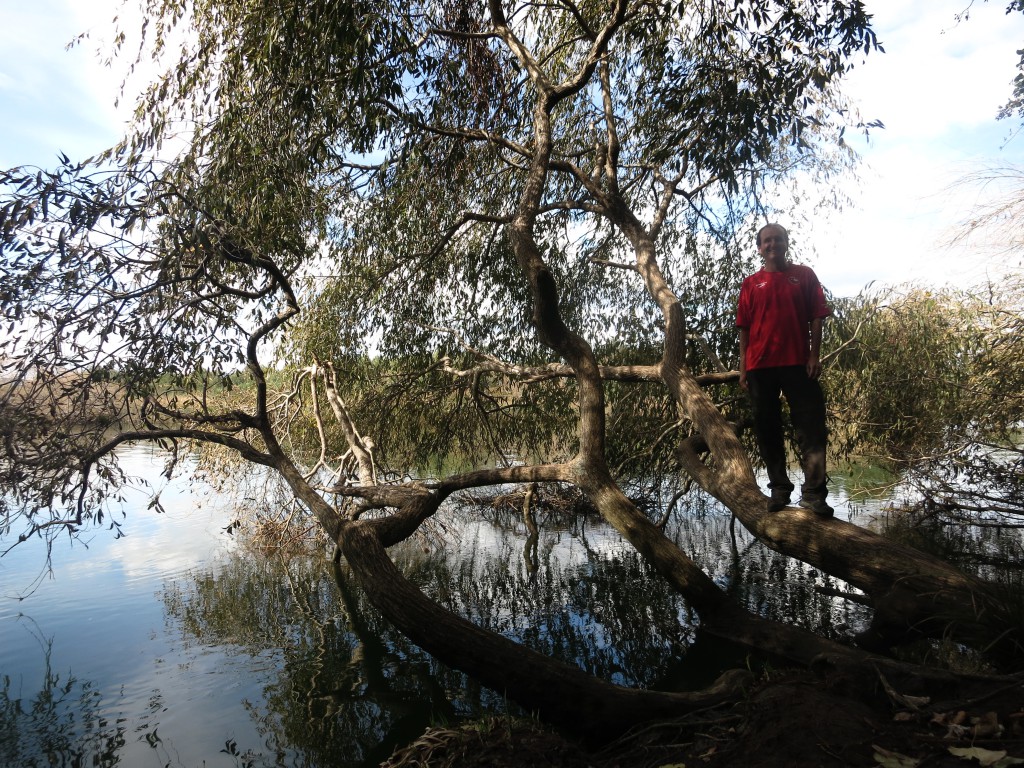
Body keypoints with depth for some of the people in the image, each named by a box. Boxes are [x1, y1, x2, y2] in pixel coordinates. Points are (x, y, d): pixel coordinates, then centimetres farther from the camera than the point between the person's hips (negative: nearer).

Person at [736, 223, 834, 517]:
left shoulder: (805, 275, 9)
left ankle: (813, 493, -2)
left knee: (810, 427, -6)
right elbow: (744, 327, 9)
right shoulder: (751, 284, 12)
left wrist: (815, 355, -6)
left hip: (798, 363, -2)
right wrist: (743, 367, 4)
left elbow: (816, 317, 4)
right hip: (760, 365, 2)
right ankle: (779, 489, 16)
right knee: (767, 429, 5)